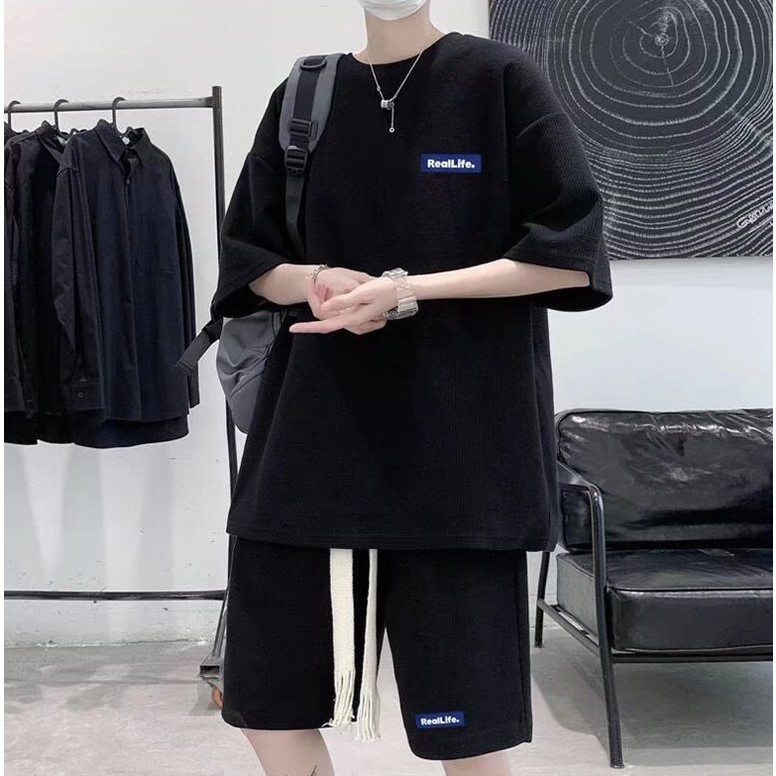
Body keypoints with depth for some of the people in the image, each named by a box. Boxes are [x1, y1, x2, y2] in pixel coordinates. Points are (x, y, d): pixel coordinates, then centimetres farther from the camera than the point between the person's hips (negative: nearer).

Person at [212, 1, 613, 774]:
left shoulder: (501, 79, 2)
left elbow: (571, 252, -4)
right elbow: (247, 253, 13)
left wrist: (411, 289, -15)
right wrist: (316, 280, -10)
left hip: (461, 434, -3)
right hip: (315, 430, 4)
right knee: (264, 691, 8)